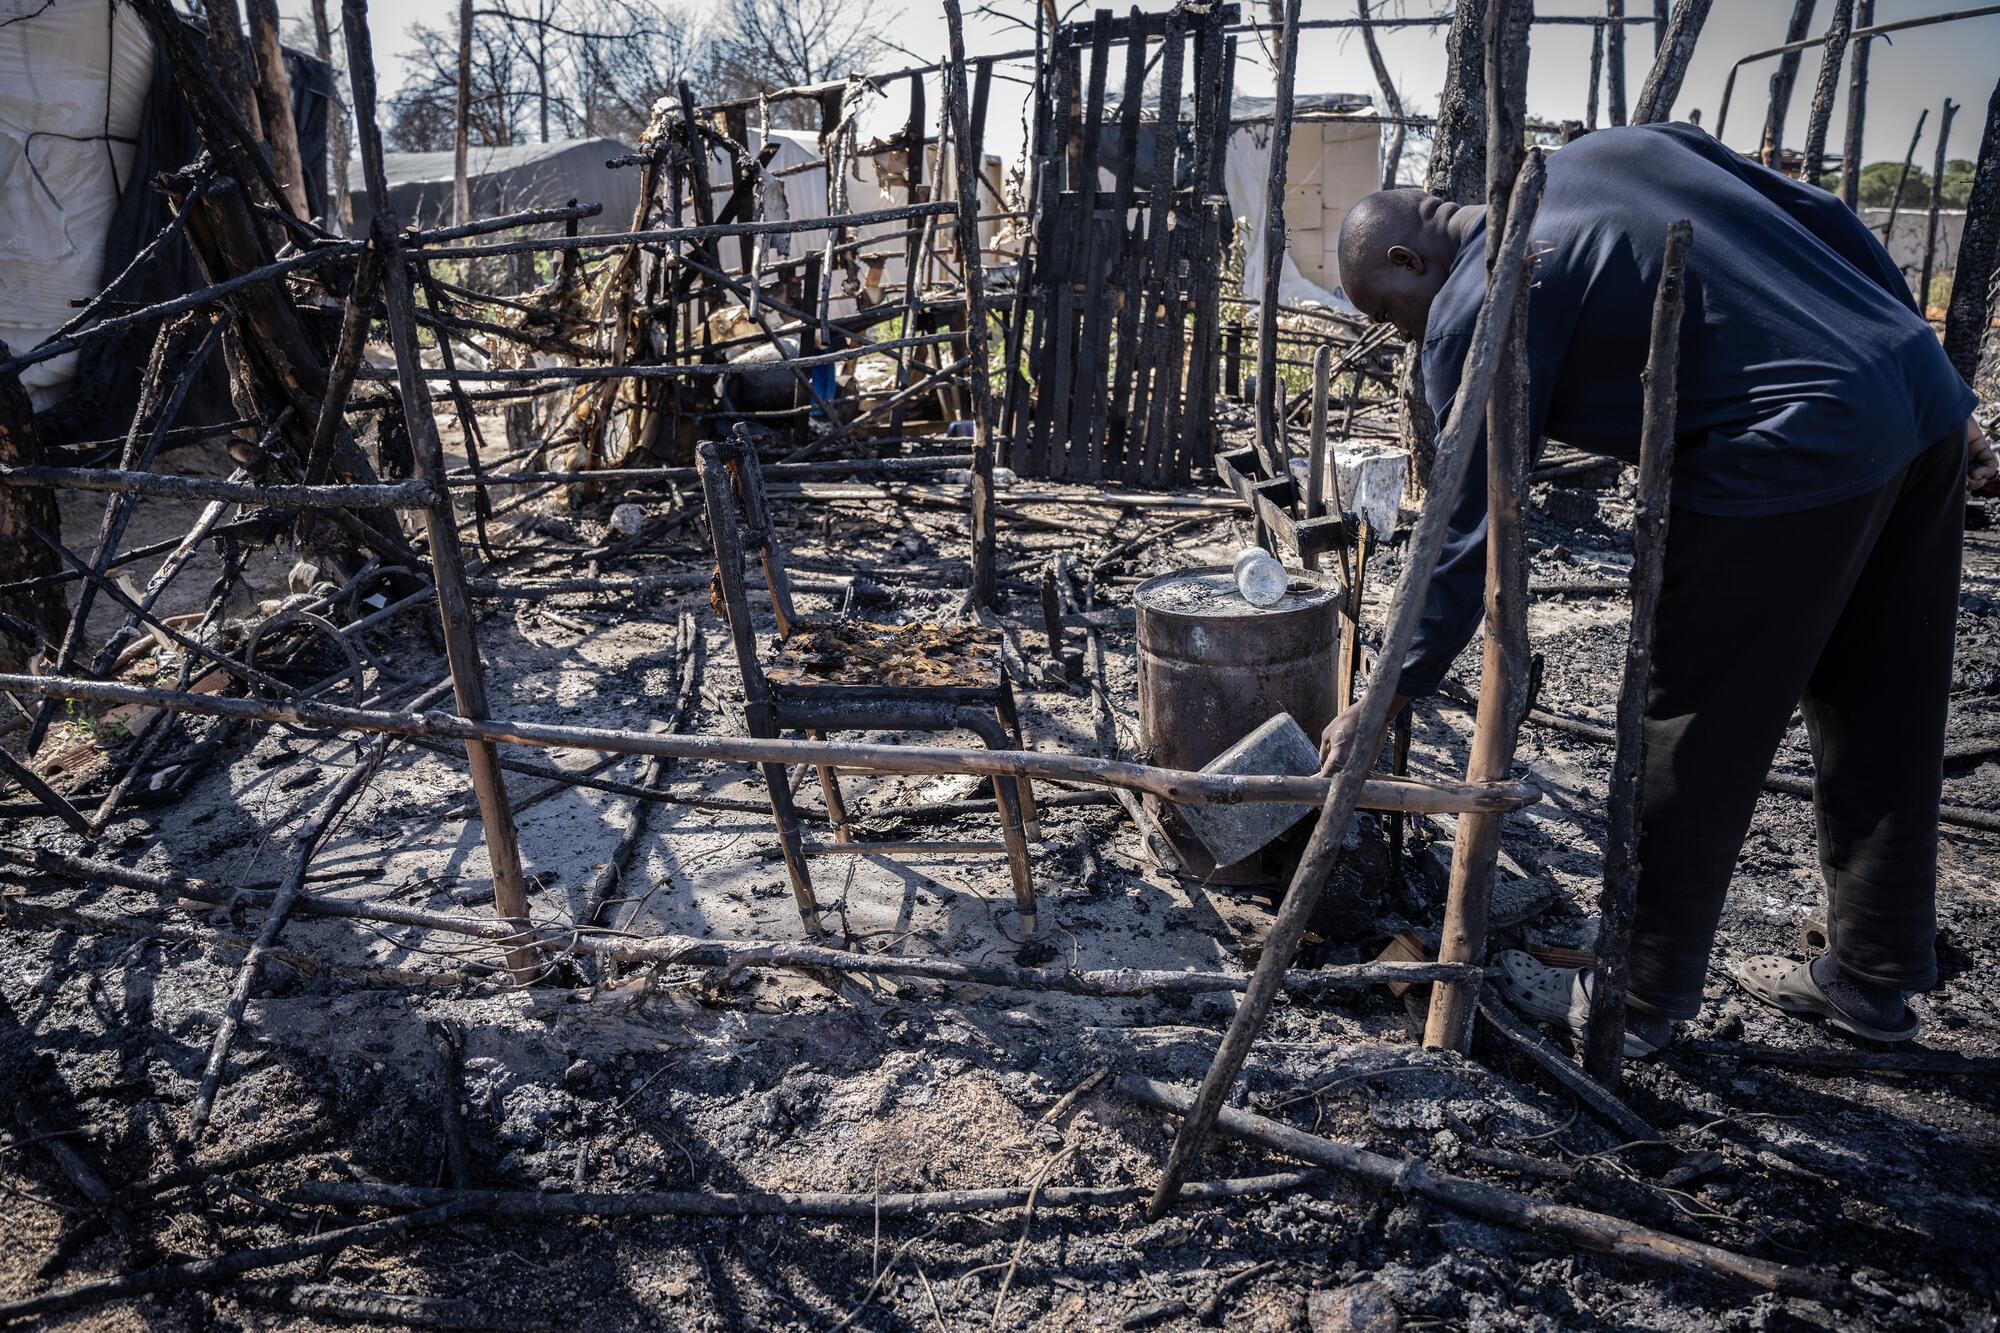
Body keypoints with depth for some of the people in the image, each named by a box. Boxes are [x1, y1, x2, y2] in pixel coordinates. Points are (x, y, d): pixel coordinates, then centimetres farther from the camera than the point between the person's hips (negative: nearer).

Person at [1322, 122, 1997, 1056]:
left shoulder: (1472, 314, -5)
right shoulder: (1617, 149, 18)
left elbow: (1470, 536, -7)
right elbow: (1826, 222, 18)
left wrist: (1387, 701, 1)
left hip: (1798, 454, -9)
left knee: (1695, 741, 4)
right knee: (1884, 722, 18)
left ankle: (1637, 1004, 17)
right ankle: (1874, 981, 33)